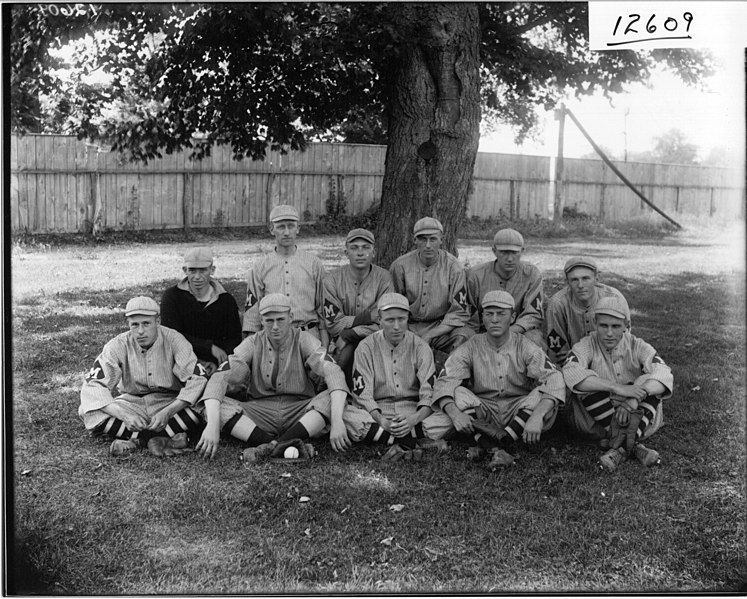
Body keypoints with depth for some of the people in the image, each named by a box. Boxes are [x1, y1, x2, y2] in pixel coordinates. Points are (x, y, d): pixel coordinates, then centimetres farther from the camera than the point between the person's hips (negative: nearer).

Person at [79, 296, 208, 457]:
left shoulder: (174, 340, -13)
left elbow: (197, 378, -20)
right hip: (131, 404, 2)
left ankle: (135, 440, -25)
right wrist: (125, 415, -33)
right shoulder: (118, 346, -11)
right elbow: (92, 385, -18)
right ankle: (165, 438, -27)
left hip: (171, 403, -2)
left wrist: (167, 413, -33)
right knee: (89, 413, -25)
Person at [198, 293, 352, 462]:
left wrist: (336, 422, -36)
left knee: (331, 398, -29)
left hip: (300, 412, -1)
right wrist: (213, 425, -31)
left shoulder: (303, 340, -4)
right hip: (260, 412, 1)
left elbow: (333, 373, -19)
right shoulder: (253, 344, -1)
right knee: (213, 407, -25)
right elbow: (219, 378, -13)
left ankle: (270, 447, -36)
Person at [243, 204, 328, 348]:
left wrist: (324, 346, 2)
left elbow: (323, 306, 8)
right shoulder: (259, 267, 10)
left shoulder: (314, 263, 9)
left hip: (309, 336, 0)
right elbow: (252, 308, 10)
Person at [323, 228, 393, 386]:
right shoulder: (333, 279, -3)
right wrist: (368, 317, -13)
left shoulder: (383, 278, -3)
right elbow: (334, 324, -8)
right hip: (343, 344, 0)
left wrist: (348, 334, -16)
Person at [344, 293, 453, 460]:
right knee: (348, 418, -34)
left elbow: (430, 394, -6)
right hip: (377, 412, 0)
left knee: (446, 420, -29)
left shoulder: (420, 347, 1)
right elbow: (362, 394, -7)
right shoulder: (366, 347, 0)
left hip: (413, 412, 0)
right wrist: (381, 420, -26)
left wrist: (413, 419, -27)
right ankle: (412, 443, -32)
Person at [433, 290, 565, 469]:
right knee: (458, 392, -24)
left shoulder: (526, 347, -6)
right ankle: (496, 450, -37)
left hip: (518, 412, -1)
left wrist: (537, 416, -37)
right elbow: (444, 382, -11)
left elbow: (554, 380, -19)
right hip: (482, 416, 1)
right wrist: (454, 413, -32)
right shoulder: (471, 348, -2)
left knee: (542, 394, -27)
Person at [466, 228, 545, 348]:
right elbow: (469, 316, -1)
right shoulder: (475, 275, -7)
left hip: (521, 330, 0)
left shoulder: (531, 274, -6)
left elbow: (533, 314, -11)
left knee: (534, 338, -33)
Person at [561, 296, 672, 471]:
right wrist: (617, 387, -41)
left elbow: (664, 375, -26)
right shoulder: (587, 346, -11)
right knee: (589, 385, -27)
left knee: (651, 383, -23)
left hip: (640, 417, 1)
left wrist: (633, 400, -42)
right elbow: (570, 373, -33)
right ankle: (633, 444, -26)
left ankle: (623, 446, -31)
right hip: (601, 417, -1)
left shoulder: (637, 346, -9)